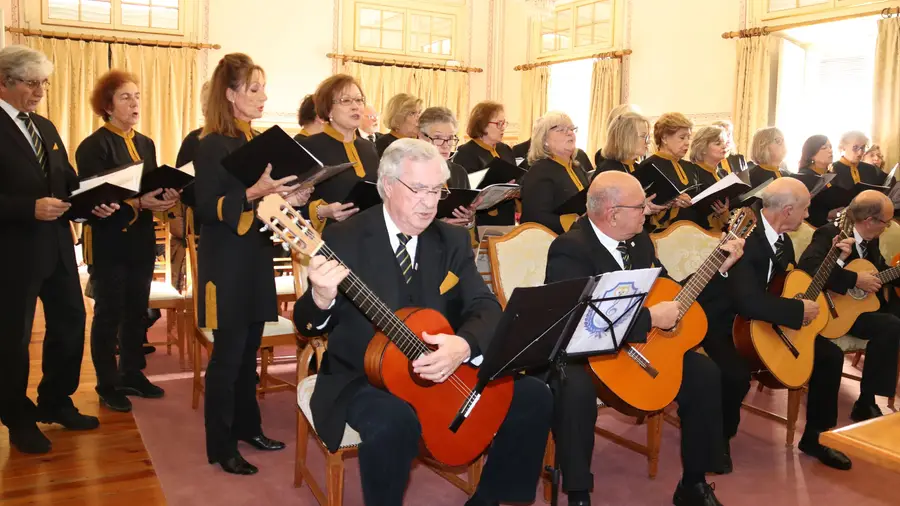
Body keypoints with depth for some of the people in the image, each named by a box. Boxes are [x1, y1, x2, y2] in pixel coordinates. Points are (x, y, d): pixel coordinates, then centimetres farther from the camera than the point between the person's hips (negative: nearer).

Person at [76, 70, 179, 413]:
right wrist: (137, 202, -29)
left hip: (141, 241, 6)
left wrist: (166, 197, -10)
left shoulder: (146, 144, 12)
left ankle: (133, 374, 26)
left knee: (137, 311, 13)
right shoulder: (93, 146, -9)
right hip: (109, 242, -6)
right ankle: (108, 385, 14)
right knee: (109, 314, 2)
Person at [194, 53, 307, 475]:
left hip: (256, 259, 8)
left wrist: (287, 197, 0)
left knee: (249, 349, 15)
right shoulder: (213, 145, -12)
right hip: (227, 263, -8)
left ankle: (247, 427, 29)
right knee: (228, 353, 0)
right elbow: (207, 208, -18)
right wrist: (254, 193, -28)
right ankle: (221, 446, 12)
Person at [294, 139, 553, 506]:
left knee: (533, 397, -8)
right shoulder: (344, 240, -8)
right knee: (394, 421, -37)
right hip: (362, 377, -5)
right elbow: (307, 325, -9)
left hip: (443, 370, 5)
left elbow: (485, 307, -4)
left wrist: (464, 345, -27)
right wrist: (322, 299, -35)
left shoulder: (453, 240, 5)